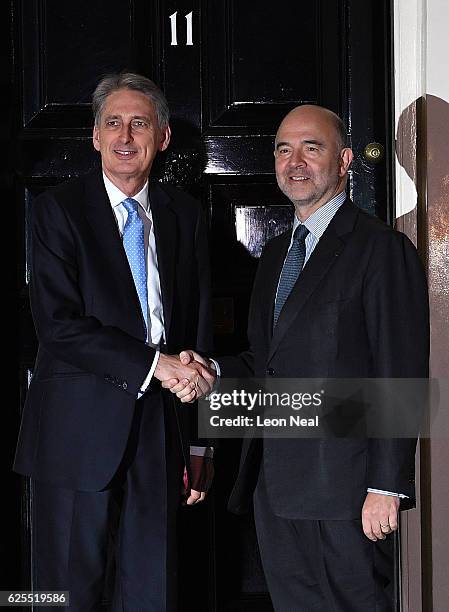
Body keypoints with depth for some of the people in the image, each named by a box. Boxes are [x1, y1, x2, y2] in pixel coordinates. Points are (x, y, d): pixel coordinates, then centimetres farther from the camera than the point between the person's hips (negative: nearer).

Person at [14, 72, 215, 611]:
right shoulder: (58, 209, -2)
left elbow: (198, 329, 13)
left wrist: (198, 442, 11)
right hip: (80, 434, -3)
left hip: (160, 433, 4)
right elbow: (59, 324, -13)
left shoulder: (184, 216, 10)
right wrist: (153, 363, -17)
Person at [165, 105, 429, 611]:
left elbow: (402, 377, -11)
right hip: (275, 482, 7)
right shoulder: (275, 253, 19)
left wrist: (387, 486, -16)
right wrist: (211, 371, 0)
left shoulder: (384, 249, -6)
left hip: (345, 484, -7)